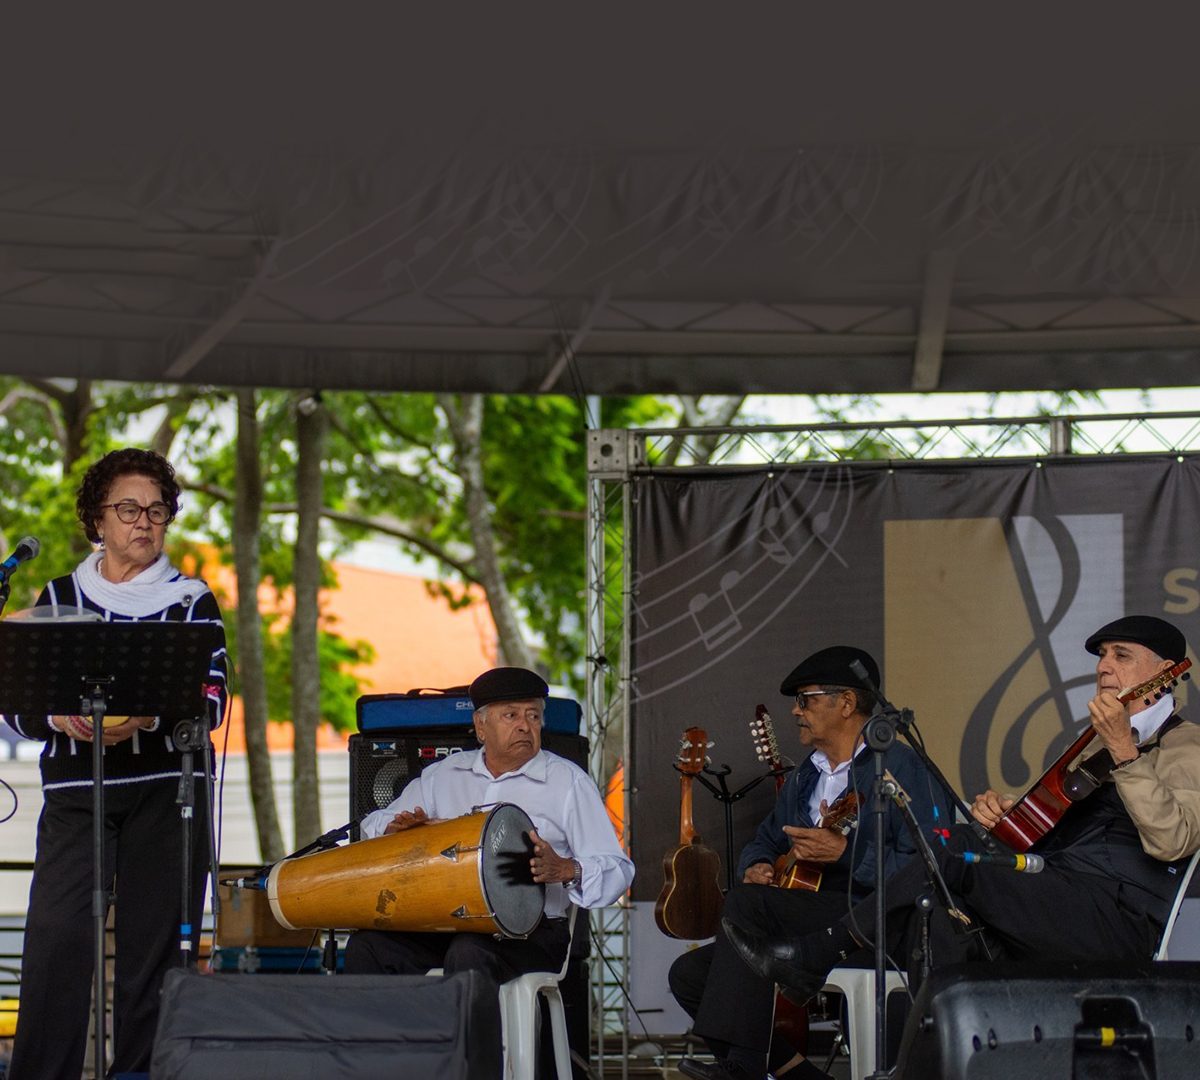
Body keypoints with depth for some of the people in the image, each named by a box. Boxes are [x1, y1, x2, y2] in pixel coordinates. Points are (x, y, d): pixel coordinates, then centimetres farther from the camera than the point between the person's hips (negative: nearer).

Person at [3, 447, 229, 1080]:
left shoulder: (191, 601, 9)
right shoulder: (59, 599, 13)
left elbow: (212, 701, -2)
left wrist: (147, 718, -20)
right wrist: (59, 718, -13)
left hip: (166, 790, 0)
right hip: (75, 791, 0)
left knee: (151, 943, -3)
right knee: (56, 937, -11)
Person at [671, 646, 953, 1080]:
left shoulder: (902, 767, -8)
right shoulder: (803, 778, 20)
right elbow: (765, 840, 31)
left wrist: (845, 853, -24)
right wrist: (755, 867, 6)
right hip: (803, 925, 9)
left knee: (746, 902, -28)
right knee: (689, 974, -5)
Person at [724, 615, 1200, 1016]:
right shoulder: (1094, 745, 32)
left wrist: (1124, 751, -25)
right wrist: (1000, 806, 9)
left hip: (1119, 919, -8)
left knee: (952, 864, -22)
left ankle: (811, 956, -16)